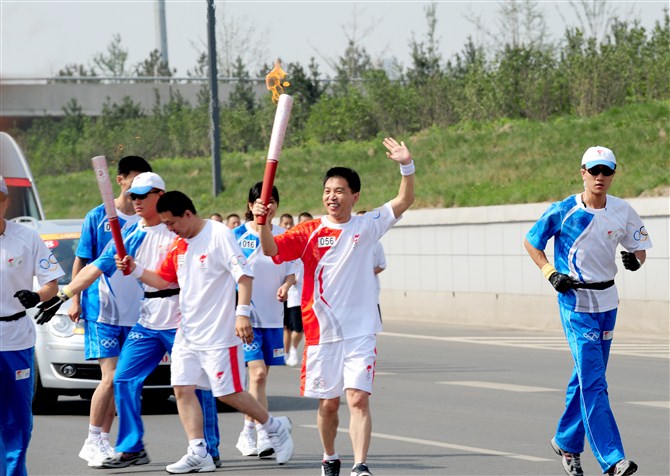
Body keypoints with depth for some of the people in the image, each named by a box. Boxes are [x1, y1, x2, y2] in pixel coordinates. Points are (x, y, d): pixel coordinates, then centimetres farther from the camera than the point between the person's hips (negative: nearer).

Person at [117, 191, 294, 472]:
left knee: (227, 393, -4)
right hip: (187, 333, 8)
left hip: (219, 333, -8)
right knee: (182, 389, -1)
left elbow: (244, 274, -17)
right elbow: (163, 281, 21)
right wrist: (135, 269, 5)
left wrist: (242, 312, -26)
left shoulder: (218, 235, -12)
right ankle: (198, 454, 2)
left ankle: (275, 428, 17)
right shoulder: (178, 245, 12)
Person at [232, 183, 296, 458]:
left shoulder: (283, 236, 6)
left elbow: (290, 271, 12)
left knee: (260, 374, 8)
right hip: (246, 315, -4)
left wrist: (286, 285, -9)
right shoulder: (237, 236, -4)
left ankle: (248, 433, 19)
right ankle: (262, 434, -13)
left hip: (273, 317, 4)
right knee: (258, 373, -15)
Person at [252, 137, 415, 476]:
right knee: (328, 403, 11)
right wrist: (263, 223, -28)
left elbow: (404, 202, -3)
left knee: (358, 398, -14)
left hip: (360, 331, -1)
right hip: (321, 331, 1)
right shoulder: (309, 233, 3)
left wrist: (406, 166, -18)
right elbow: (272, 250, -9)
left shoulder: (366, 227, 4)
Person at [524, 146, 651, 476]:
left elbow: (640, 247, 10)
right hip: (576, 303, -5)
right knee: (593, 382, -12)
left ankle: (567, 442, 33)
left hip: (607, 302, 5)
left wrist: (636, 258, -14)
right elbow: (531, 242, 3)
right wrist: (551, 273, -11)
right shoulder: (563, 211, -9)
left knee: (587, 377, 14)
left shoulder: (622, 211, 1)